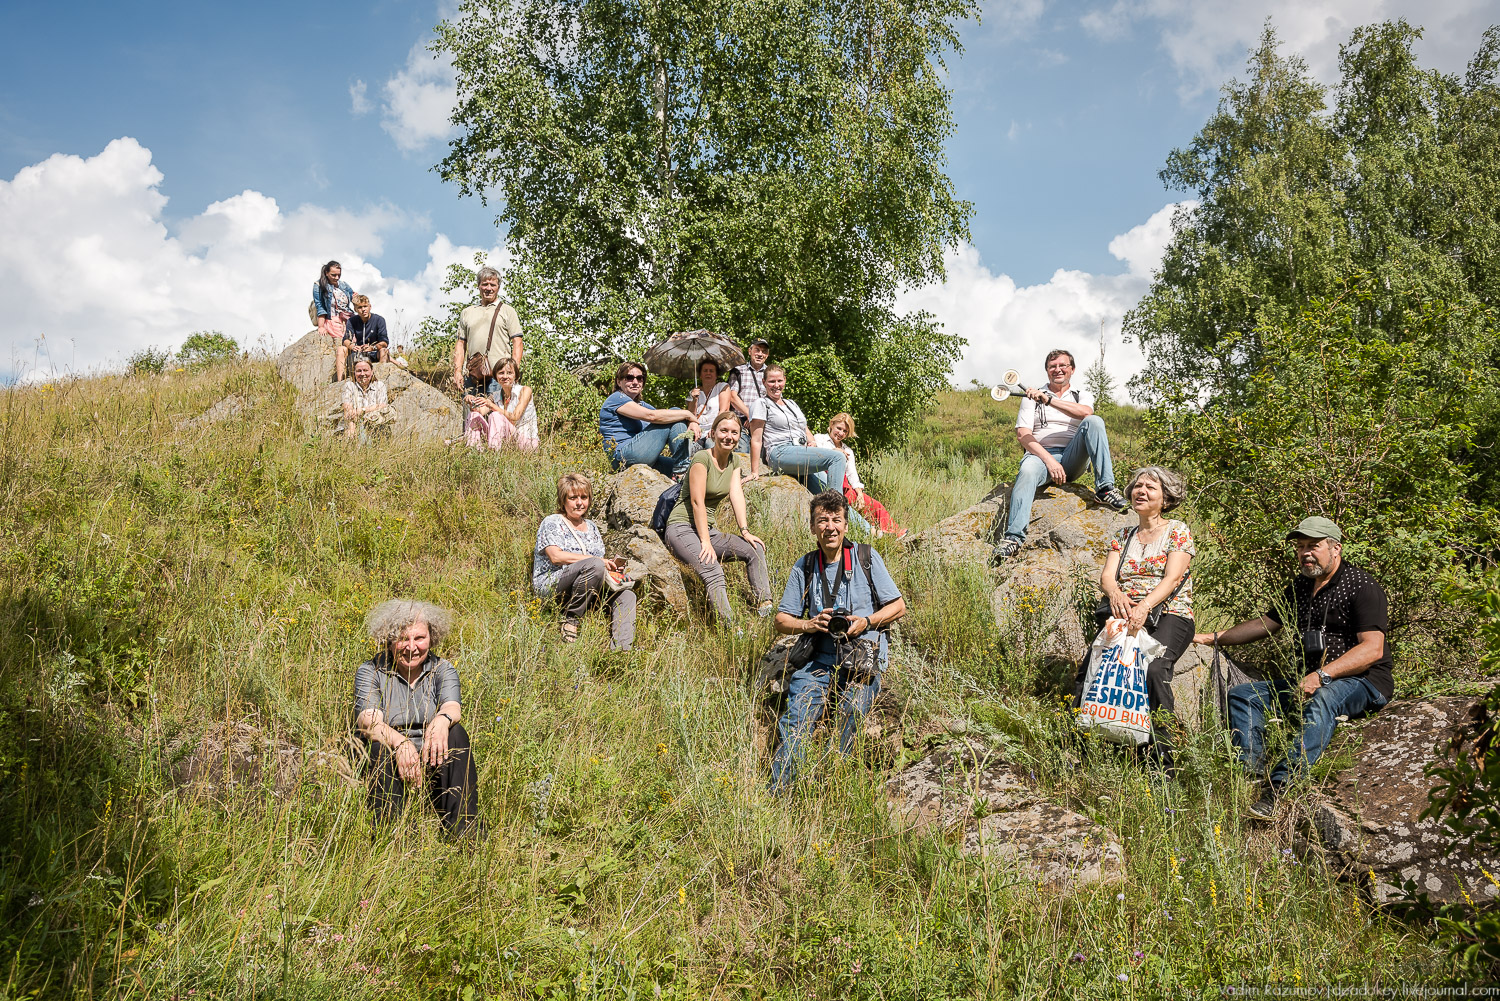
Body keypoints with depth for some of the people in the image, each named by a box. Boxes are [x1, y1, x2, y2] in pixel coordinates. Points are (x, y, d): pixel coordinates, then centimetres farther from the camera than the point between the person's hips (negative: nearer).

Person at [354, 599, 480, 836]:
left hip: (434, 764, 2)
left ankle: (465, 832, -31)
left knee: (456, 734, -26)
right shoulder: (370, 672, 0)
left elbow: (452, 707, -14)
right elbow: (368, 722, -18)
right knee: (381, 747, -32)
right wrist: (399, 742, -40)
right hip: (389, 768, -2)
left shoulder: (443, 670, 7)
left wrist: (442, 720, -41)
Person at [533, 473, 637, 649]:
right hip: (550, 584, -7)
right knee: (594, 566, -34)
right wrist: (597, 560, -17)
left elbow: (602, 559, 23)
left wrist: (613, 565, -2)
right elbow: (556, 557, -13)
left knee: (626, 593, -17)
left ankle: (621, 647, -32)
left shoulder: (591, 527, 24)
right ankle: (570, 619, -22)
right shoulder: (552, 522, 3)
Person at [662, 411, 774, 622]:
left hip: (707, 528, 8)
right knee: (712, 570, -31)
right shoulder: (702, 458, -13)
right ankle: (728, 626, -42)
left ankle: (765, 607, -13)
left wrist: (744, 531, -13)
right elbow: (697, 502, -18)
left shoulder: (734, 462, 12)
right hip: (681, 528, -8)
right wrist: (705, 542, -23)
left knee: (755, 549, -9)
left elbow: (736, 496, 1)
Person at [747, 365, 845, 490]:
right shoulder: (761, 404, 5)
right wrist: (755, 472, -10)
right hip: (780, 454, -7)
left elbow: (806, 432, 29)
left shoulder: (792, 404, 28)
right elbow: (756, 440, -2)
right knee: (837, 457, -24)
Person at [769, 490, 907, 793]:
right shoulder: (804, 567, 11)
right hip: (820, 659, 1)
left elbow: (898, 606, 8)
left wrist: (866, 622, -9)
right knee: (796, 714, -20)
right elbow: (782, 620, 14)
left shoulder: (866, 558, 5)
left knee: (852, 710, -24)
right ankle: (778, 790, -22)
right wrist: (809, 624, -6)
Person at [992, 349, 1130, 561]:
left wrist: (1049, 400, -21)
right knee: (1027, 470, -37)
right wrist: (1049, 460, -15)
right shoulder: (1033, 397, 15)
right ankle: (1014, 536, -48)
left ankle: (1105, 488, -29)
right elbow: (1022, 434, 0)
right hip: (1041, 455, -1)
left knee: (1093, 421, -24)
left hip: (1073, 458, 1)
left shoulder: (1082, 395, 17)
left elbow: (1085, 412, -10)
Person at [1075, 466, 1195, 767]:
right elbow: (1107, 575, 6)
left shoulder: (1178, 531, 6)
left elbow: (1172, 578, -8)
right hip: (1124, 616, 4)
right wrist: (1115, 592, -20)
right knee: (1091, 665, -23)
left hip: (1168, 616, -4)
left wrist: (1144, 607, -26)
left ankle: (1162, 759, -27)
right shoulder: (1123, 536, 19)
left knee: (1153, 667, -33)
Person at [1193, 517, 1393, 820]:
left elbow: (1373, 649, -19)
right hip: (1311, 681, 8)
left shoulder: (1362, 587, -9)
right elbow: (1266, 623, 26)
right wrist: (1213, 638, 22)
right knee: (1241, 695, -7)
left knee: (1321, 700, -40)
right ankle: (1254, 775, -26)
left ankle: (1280, 785, -50)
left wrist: (1322, 675, -29)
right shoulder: (1301, 585, 14)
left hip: (1362, 682, -8)